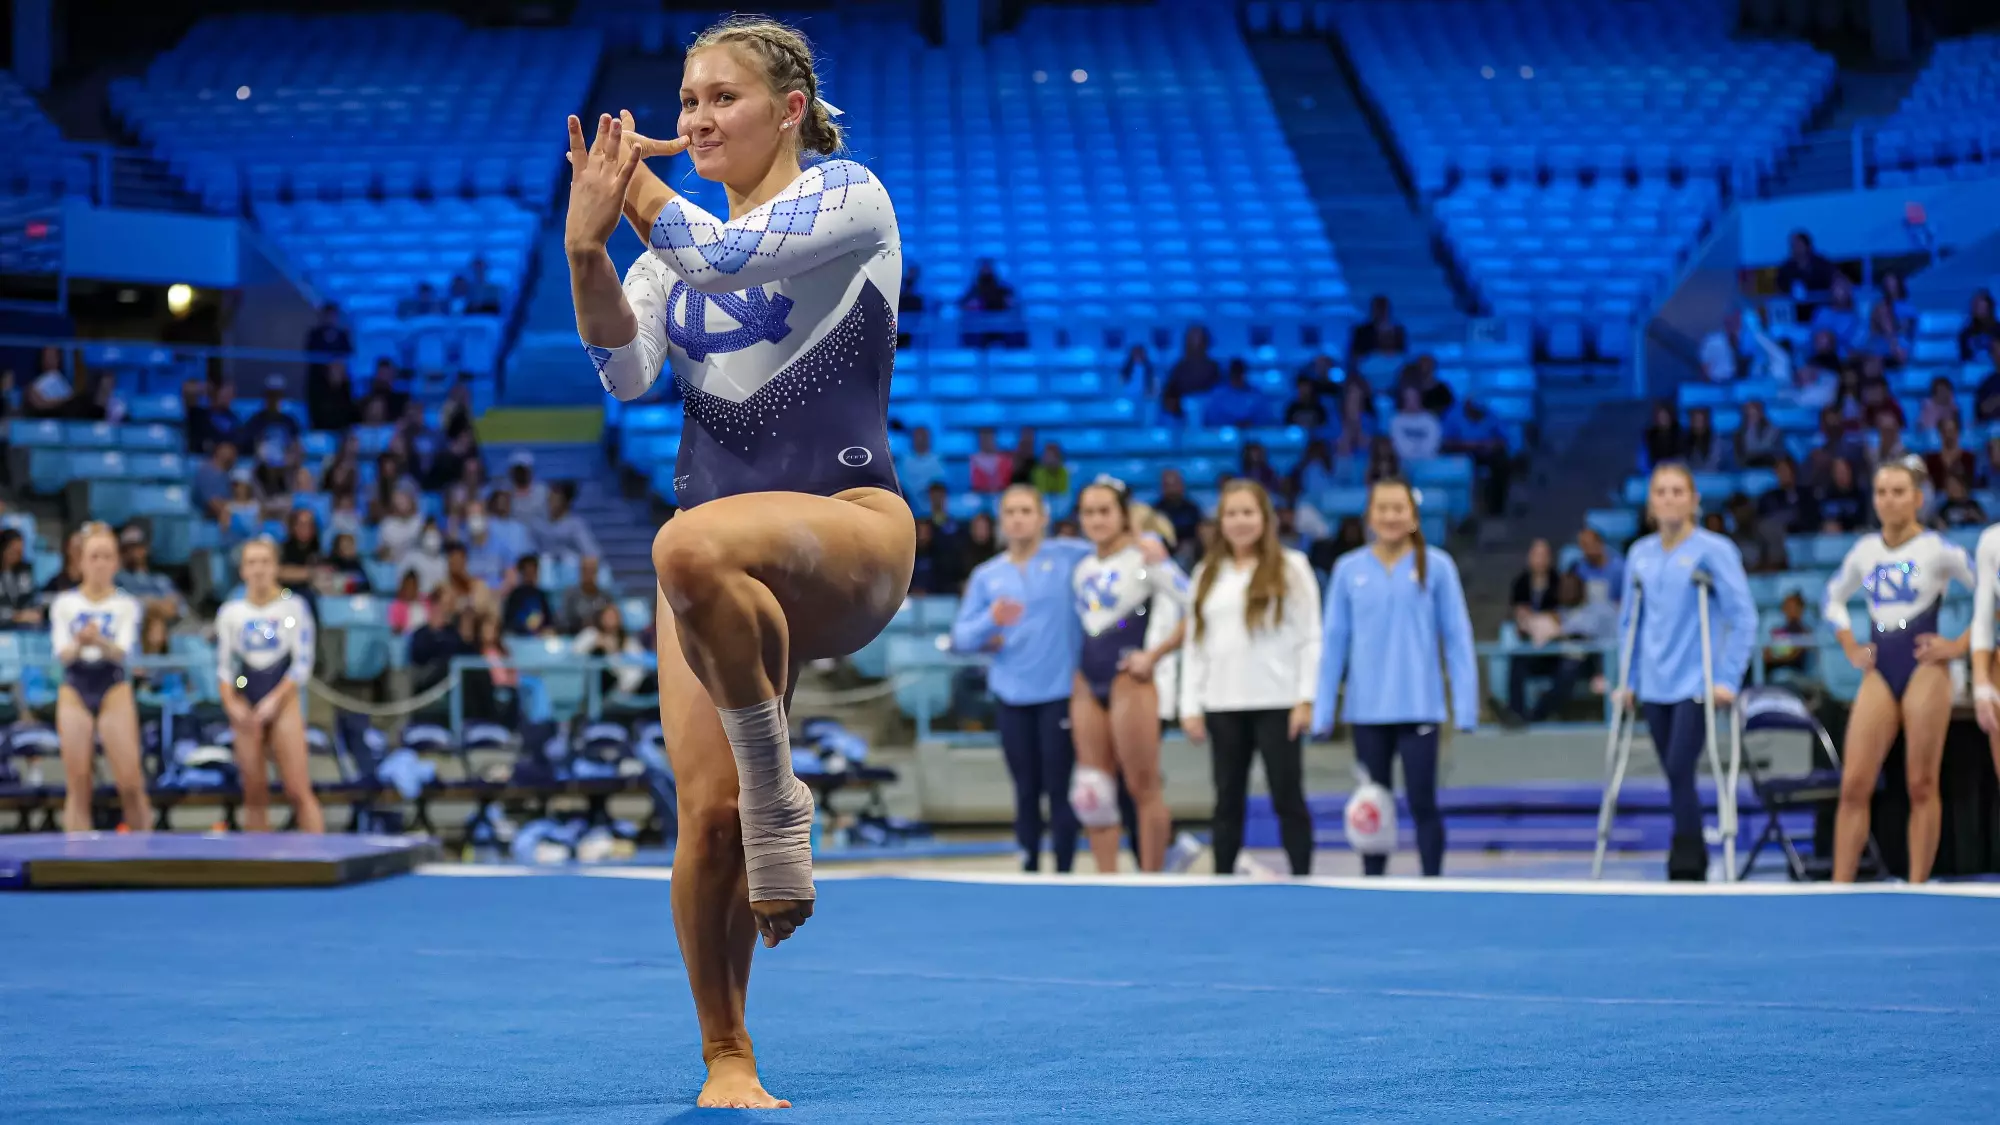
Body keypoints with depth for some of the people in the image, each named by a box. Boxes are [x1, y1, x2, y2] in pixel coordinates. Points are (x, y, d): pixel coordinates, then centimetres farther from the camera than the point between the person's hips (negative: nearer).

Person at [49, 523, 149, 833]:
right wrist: (78, 644, -28)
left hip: (114, 690, -1)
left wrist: (99, 641, -32)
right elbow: (62, 654, -5)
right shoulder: (64, 604, 6)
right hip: (75, 691, 1)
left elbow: (121, 652, -10)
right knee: (78, 785, -2)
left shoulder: (127, 605, 4)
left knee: (130, 782, -8)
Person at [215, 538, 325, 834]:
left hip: (284, 702, -3)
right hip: (246, 709, 3)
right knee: (254, 795, 2)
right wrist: (231, 704, -8)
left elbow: (302, 663, -4)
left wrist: (274, 700, -14)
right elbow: (223, 666, 8)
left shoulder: (293, 606, 0)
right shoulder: (230, 612, 8)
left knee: (299, 790, -12)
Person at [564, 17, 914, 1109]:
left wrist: (638, 189, -1)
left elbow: (731, 256, -17)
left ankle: (777, 792, -22)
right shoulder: (679, 240, 17)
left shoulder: (847, 197, 1)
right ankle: (727, 1064, 8)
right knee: (704, 812, -9)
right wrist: (586, 247, -15)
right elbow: (624, 368, 0)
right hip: (730, 563, 5)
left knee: (695, 548, -40)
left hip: (851, 527, -5)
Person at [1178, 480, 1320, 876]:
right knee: (1228, 802, 8)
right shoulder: (1207, 574, 14)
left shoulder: (1290, 568, 2)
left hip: (1277, 704, -4)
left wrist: (1306, 698, -10)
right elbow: (1195, 644, 12)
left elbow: (1310, 638, -2)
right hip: (1222, 706, 4)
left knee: (1287, 798, -2)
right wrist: (1190, 706, 6)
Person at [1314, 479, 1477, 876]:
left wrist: (1465, 705, -7)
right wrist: (1322, 710, 2)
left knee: (1422, 803, -1)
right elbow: (1334, 642, 5)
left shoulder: (1436, 567, -1)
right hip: (1367, 709, 2)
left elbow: (1457, 638, -1)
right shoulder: (1349, 570, 3)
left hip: (1419, 708, -2)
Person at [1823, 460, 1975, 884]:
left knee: (1922, 786, -2)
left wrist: (1961, 644, -8)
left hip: (1924, 670, -4)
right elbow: (1833, 598, 26)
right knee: (1854, 784, -4)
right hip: (1879, 673, 4)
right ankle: (1839, 889, -2)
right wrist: (1851, 649, 14)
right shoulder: (1865, 551, 10)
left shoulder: (1939, 550, -4)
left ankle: (1917, 889, 2)